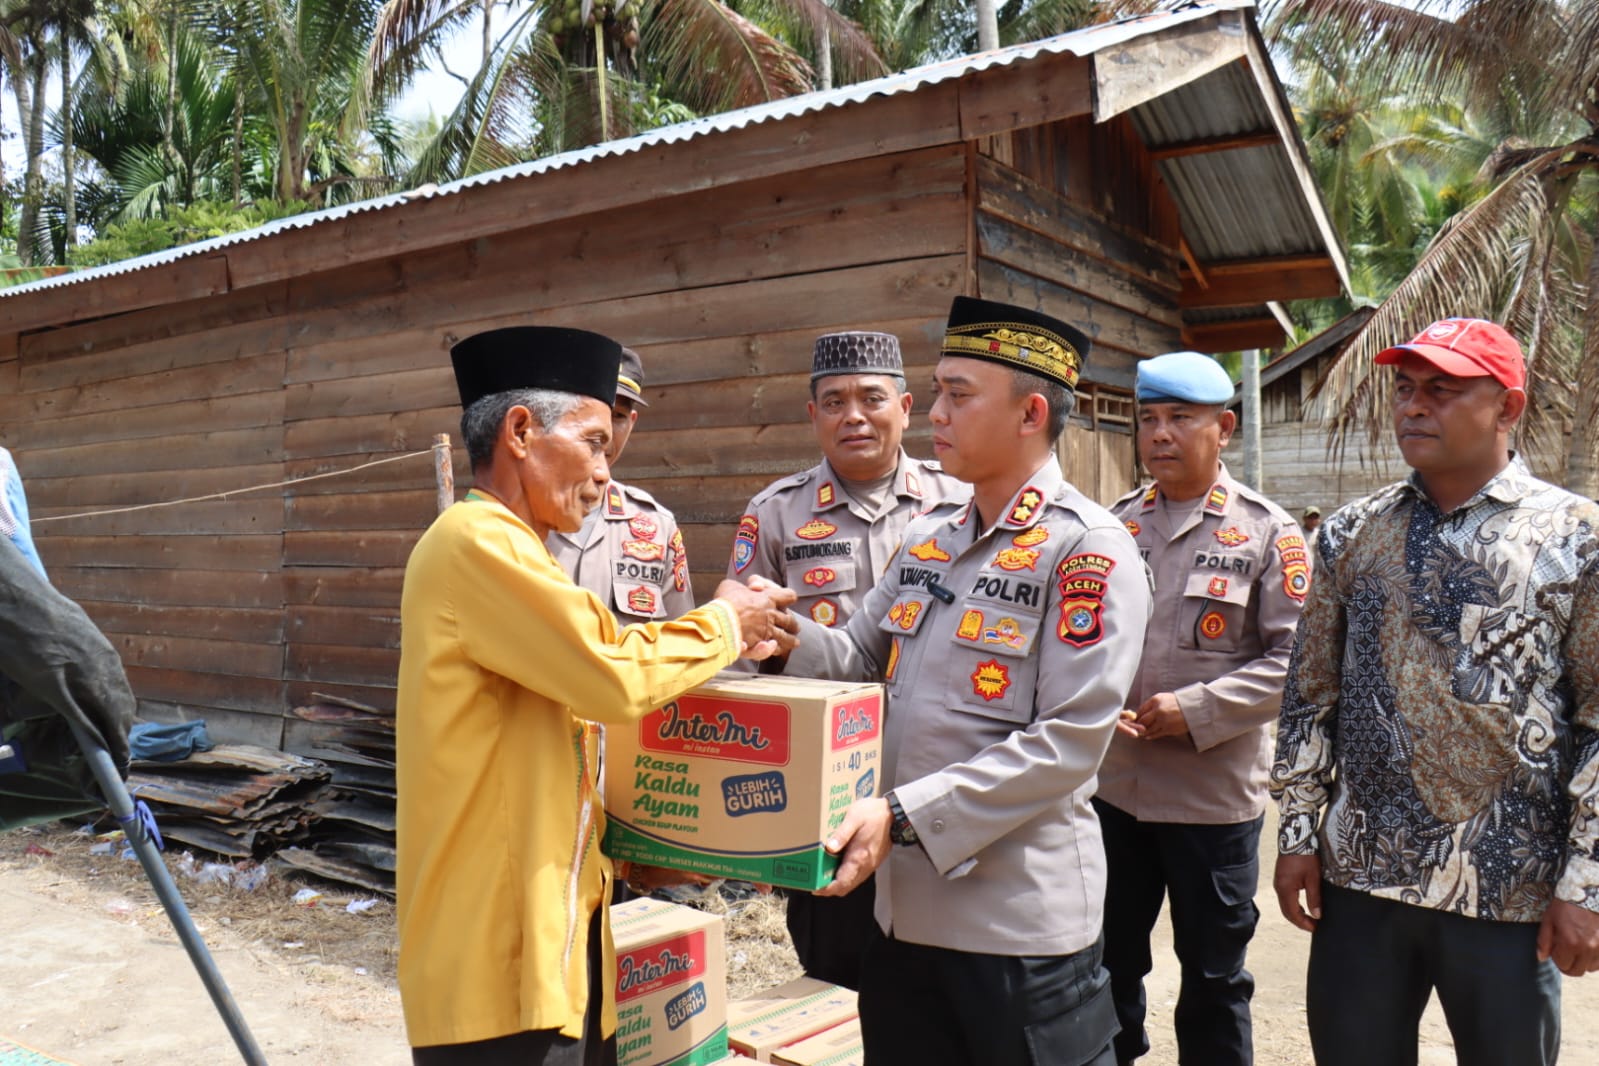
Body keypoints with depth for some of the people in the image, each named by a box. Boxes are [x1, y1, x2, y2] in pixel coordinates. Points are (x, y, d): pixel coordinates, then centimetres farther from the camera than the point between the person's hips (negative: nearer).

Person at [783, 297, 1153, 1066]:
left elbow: (1070, 740, -20)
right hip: (905, 906, 7)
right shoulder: (926, 538, 9)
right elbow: (865, 656, 14)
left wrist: (903, 815, -25)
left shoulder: (1089, 549, -14)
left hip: (1020, 920, -7)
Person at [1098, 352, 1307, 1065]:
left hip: (1214, 797, -3)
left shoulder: (1266, 532, -5)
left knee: (1213, 978, 13)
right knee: (1107, 965, 18)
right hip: (1112, 787, 4)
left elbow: (1296, 655, -10)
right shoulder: (1115, 525, 6)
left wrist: (1196, 710, -18)